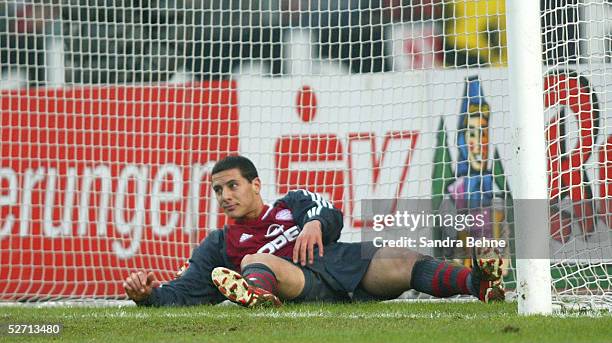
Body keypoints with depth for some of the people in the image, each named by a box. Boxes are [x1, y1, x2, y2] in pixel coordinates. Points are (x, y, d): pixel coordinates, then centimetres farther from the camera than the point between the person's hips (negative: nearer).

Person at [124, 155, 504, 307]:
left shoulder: (294, 203, 29)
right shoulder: (219, 245, 27)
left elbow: (330, 214, 9)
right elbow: (185, 292, 17)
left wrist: (316, 223, -15)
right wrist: (149, 293, -4)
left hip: (343, 262, 2)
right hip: (303, 285, -2)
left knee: (401, 263, -24)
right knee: (255, 261, -31)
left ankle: (476, 283, -47)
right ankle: (258, 295, -68)